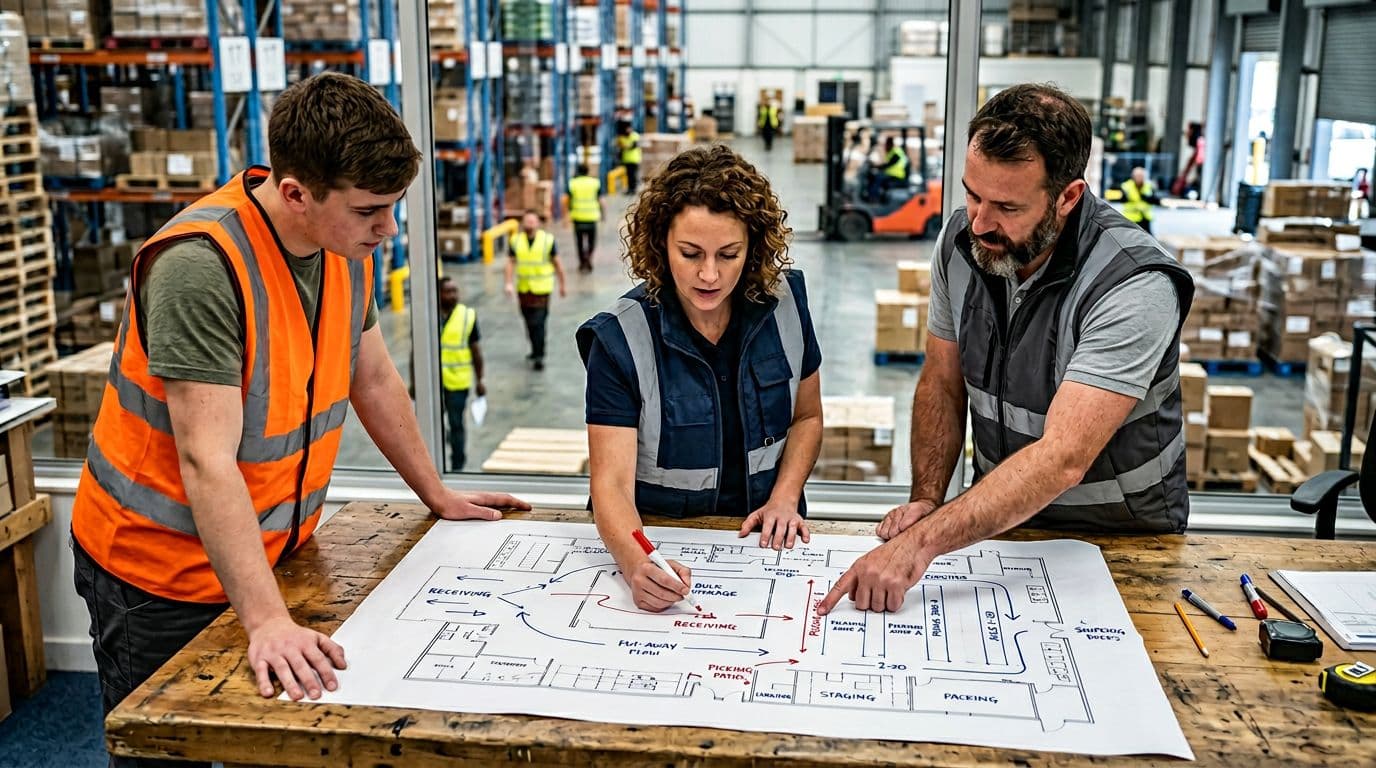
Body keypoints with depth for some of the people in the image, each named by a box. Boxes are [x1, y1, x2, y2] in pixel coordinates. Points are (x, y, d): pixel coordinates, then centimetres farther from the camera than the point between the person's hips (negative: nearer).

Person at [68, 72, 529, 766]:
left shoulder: (347, 244, -4)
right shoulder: (201, 265, -29)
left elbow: (374, 380, 10)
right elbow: (207, 462, -33)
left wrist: (439, 497, 14)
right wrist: (266, 619, -37)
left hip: (275, 551, 7)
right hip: (162, 569, -6)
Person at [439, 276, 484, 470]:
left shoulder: (468, 316, -2)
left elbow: (476, 351, 4)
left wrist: (479, 381, 4)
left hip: (457, 382, -1)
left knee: (456, 424, 5)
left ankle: (457, 465, 20)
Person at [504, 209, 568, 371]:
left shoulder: (548, 240, -5)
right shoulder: (516, 240, 2)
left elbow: (557, 263, 2)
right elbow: (511, 263, 3)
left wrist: (562, 285, 8)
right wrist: (509, 283, -10)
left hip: (541, 289, -4)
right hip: (523, 289, 4)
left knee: (538, 323, -11)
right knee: (529, 322, 15)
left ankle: (538, 356, -7)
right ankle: (536, 350, 34)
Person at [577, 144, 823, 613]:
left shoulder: (785, 303, -4)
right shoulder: (620, 338, -14)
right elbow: (611, 482, -19)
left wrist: (784, 499, -5)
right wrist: (635, 564, -38)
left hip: (761, 537, 1)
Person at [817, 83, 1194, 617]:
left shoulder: (1135, 288, -25)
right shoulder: (962, 240, -6)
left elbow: (1062, 460, -32)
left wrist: (924, 541, -38)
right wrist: (926, 500, -5)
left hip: (1122, 538, -4)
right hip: (999, 519, 4)